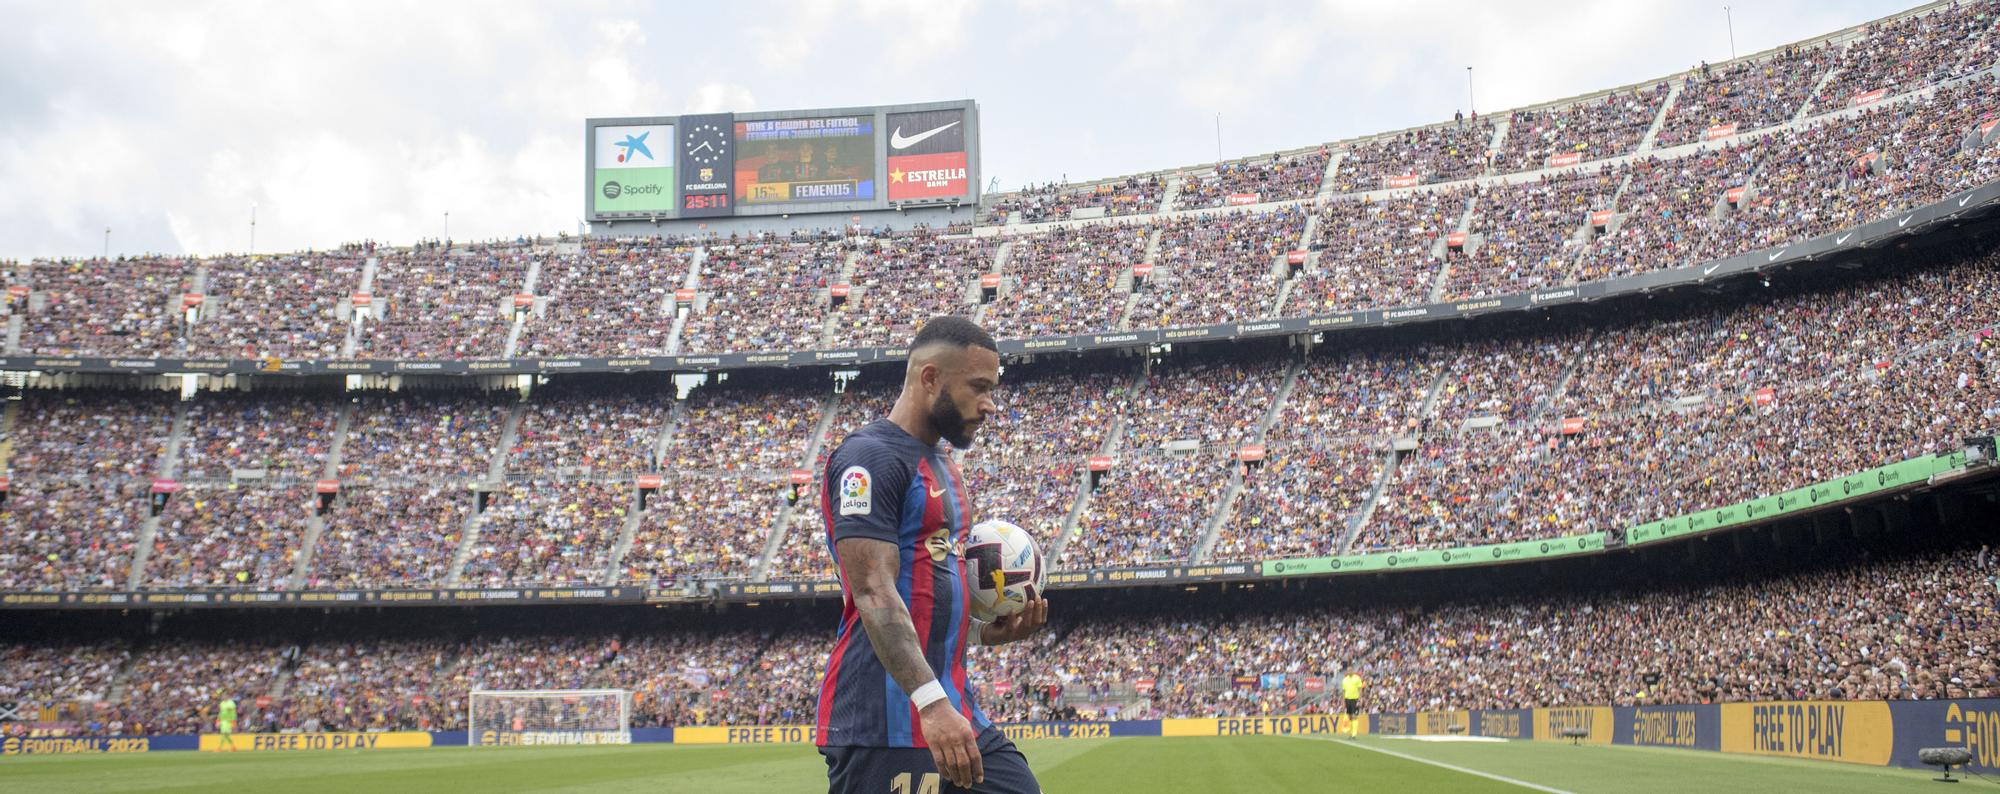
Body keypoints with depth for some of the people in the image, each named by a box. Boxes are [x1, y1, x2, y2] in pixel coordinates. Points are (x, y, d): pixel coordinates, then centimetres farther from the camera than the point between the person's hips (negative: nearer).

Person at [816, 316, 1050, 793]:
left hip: (955, 714, 9)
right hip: (884, 724, -9)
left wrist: (988, 633, 9)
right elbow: (875, 595, -21)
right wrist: (932, 701, -29)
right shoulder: (871, 458, -11)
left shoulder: (942, 468, 20)